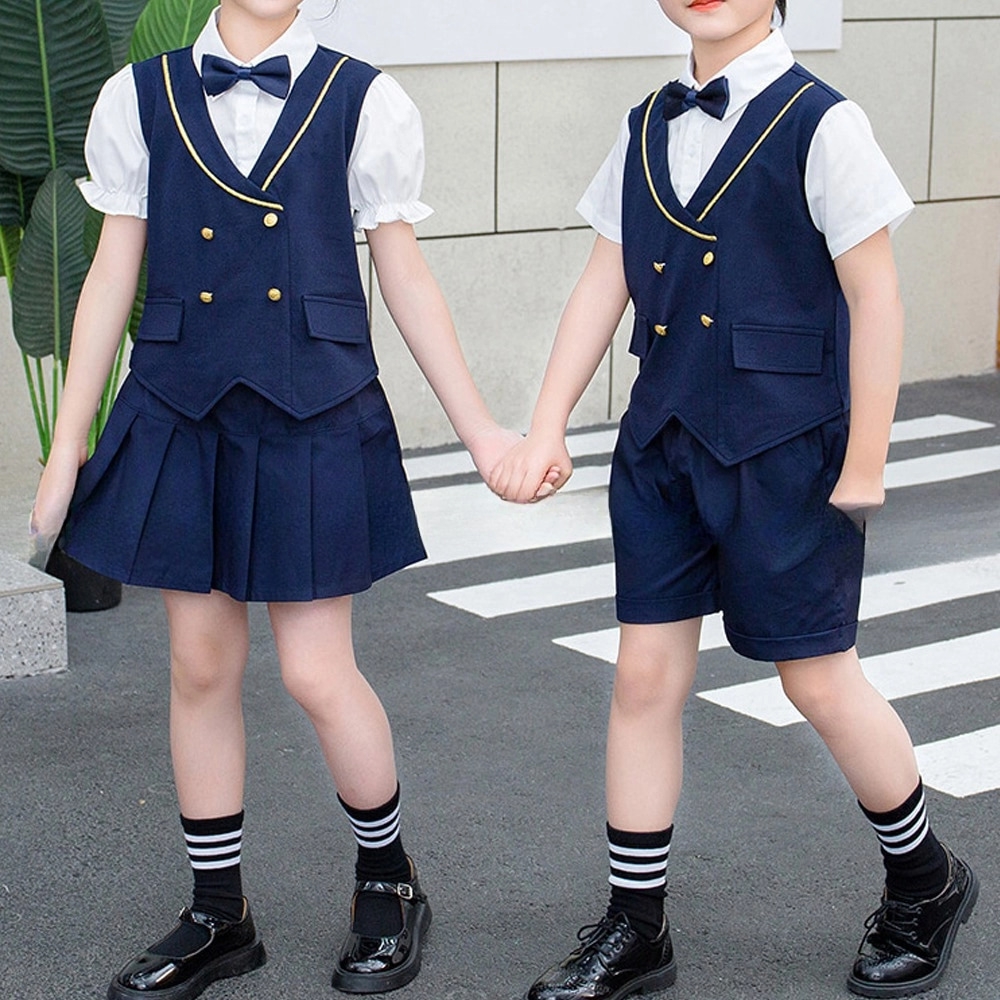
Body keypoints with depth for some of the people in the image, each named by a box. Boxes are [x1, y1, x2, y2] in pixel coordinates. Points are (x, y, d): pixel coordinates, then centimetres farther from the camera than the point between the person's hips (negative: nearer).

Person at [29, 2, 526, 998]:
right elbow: (111, 275, 6)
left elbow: (405, 278, 4)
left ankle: (388, 882, 25)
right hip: (181, 419, 2)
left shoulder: (364, 102, -1)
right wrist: (67, 446, 6)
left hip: (315, 422, -2)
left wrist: (480, 429, 3)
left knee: (317, 673, -1)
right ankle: (218, 917, 25)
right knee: (200, 667, 9)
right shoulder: (140, 98, 3)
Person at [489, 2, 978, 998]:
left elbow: (874, 297, -9)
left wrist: (864, 467, -9)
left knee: (818, 680, 4)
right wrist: (546, 429, 2)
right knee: (644, 675, 6)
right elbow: (603, 283, 9)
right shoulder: (647, 130, 8)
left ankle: (924, 885, 29)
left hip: (784, 449, -5)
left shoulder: (820, 124, -9)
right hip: (662, 443, 5)